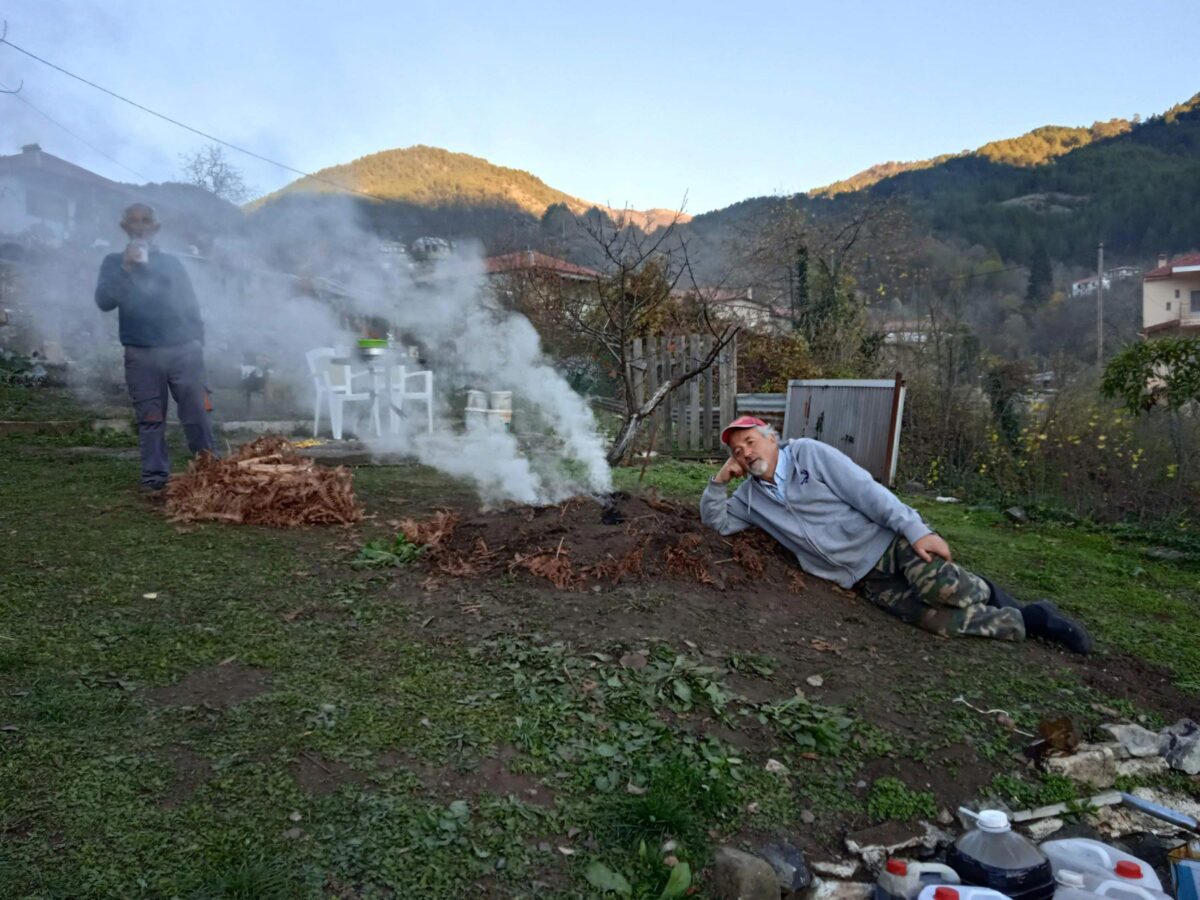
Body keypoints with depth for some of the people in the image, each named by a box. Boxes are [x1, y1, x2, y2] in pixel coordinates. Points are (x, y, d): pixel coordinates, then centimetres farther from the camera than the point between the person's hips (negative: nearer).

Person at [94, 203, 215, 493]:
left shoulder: (171, 262, 15)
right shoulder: (114, 262, 12)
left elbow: (190, 303, 14)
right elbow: (104, 301, -3)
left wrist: (196, 338, 4)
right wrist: (126, 268, -12)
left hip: (182, 349, 0)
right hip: (141, 354, 0)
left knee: (196, 414, -3)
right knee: (150, 420, 2)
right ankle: (154, 476, 7)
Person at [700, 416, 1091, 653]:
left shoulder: (807, 452, -4)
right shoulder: (751, 496, 11)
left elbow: (865, 489, -11)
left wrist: (916, 530, -19)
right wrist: (719, 480, -3)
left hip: (886, 538, -3)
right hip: (865, 579, 3)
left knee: (939, 585, -31)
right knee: (938, 619, -18)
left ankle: (984, 594, 2)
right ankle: (1026, 621, 0)